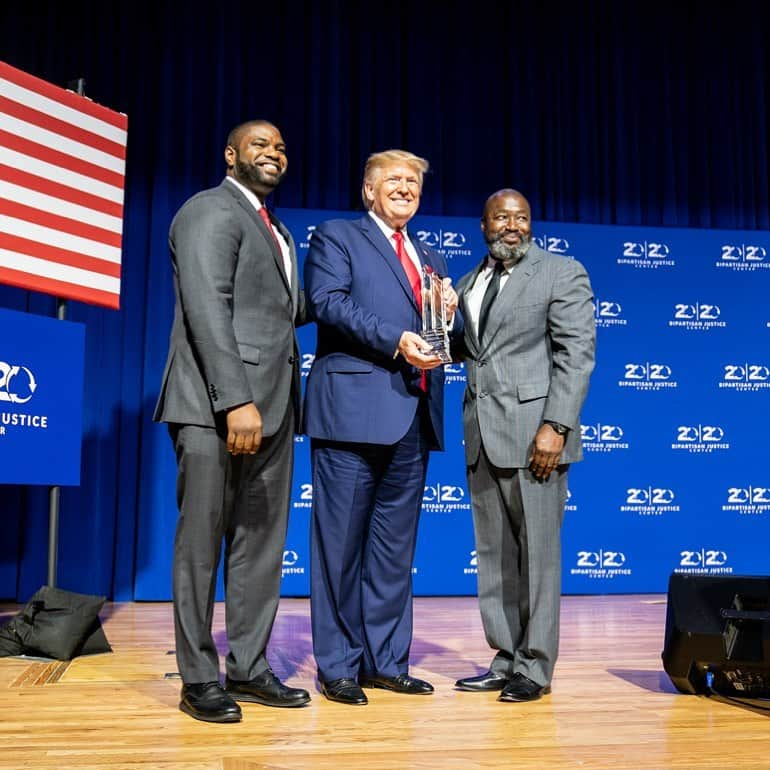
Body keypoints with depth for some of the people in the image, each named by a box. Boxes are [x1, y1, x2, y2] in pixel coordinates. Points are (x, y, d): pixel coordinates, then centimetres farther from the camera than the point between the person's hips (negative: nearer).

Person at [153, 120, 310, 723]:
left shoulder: (275, 230, 24)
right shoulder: (211, 211, -5)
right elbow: (208, 309, -16)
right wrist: (236, 401, -24)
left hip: (271, 406, 9)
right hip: (216, 406, -9)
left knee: (263, 542, 10)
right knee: (202, 540, -1)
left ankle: (249, 668, 19)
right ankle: (199, 678, 10)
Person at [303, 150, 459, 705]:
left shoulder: (432, 260, 25)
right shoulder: (337, 237, 7)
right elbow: (327, 301, -11)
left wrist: (448, 315, 1)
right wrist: (395, 340, -19)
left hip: (414, 417, 7)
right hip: (354, 407, -6)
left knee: (395, 544, 10)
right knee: (342, 540, -1)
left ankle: (386, 660, 19)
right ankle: (338, 665, 9)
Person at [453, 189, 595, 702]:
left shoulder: (563, 274, 0)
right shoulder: (468, 284, 18)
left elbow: (577, 354, -8)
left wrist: (556, 426, -17)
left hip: (533, 433, -6)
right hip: (483, 436, 6)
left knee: (537, 553, 0)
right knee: (494, 555, 10)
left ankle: (535, 667, 10)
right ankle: (505, 661, 20)